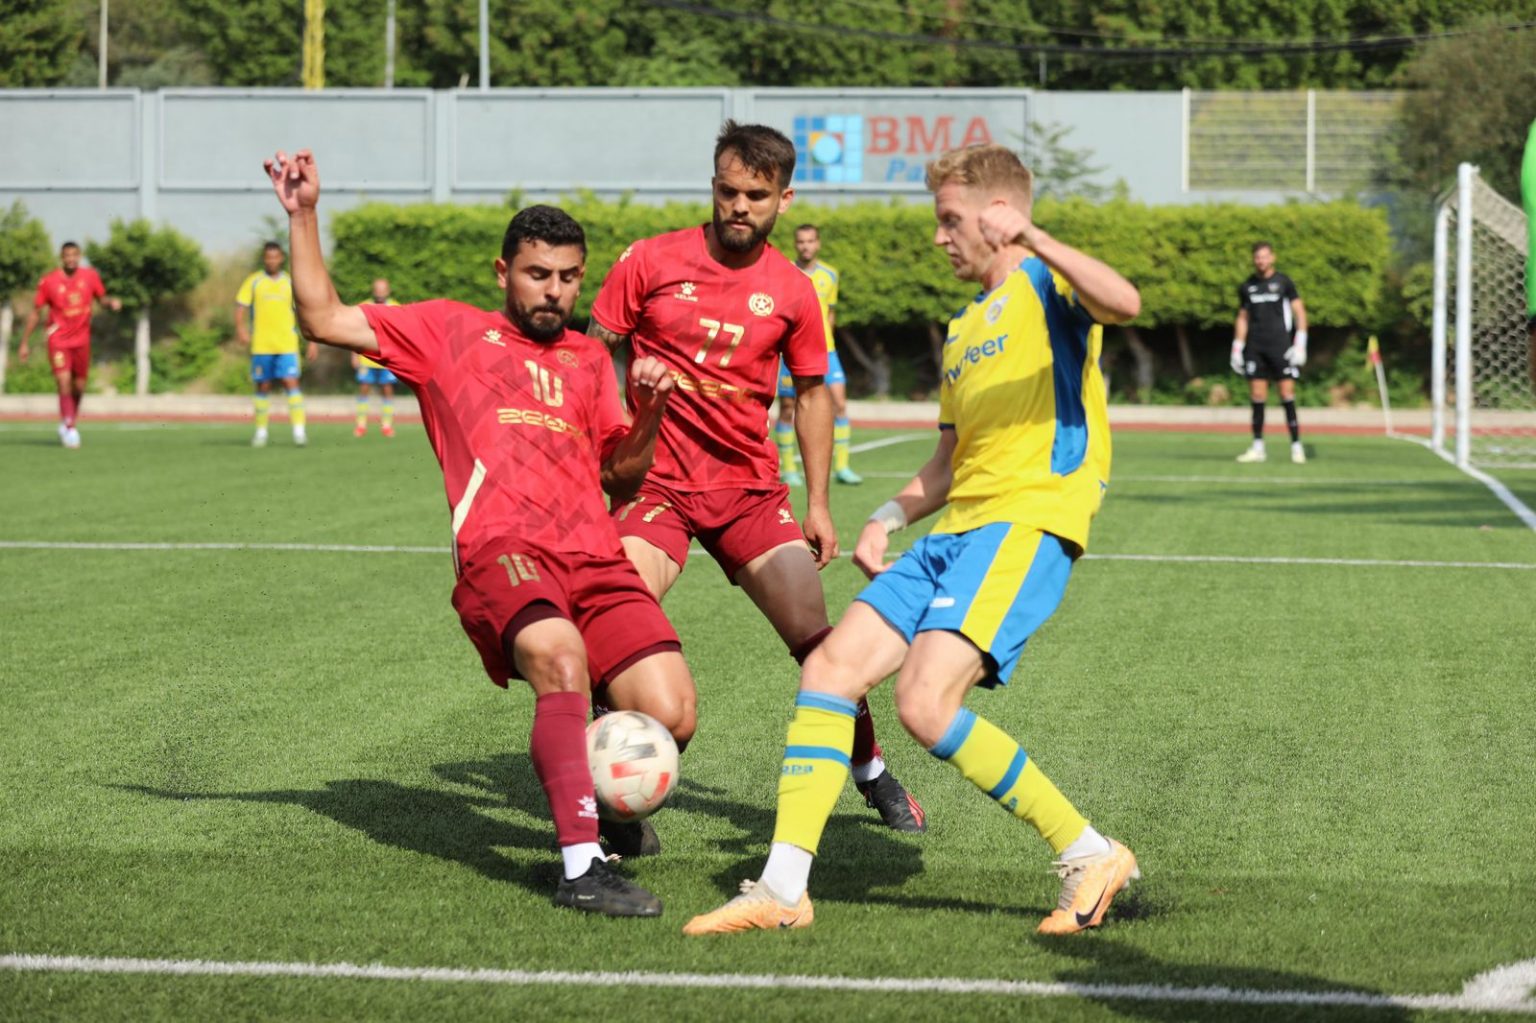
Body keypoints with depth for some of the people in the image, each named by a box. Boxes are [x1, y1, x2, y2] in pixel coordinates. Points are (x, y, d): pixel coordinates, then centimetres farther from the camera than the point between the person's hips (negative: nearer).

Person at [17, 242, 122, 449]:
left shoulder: (90, 277, -1)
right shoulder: (48, 281, -8)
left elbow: (101, 297, 14)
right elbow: (35, 312, 0)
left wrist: (111, 302, -11)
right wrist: (24, 343, 2)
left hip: (81, 339, 3)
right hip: (58, 339, -3)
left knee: (79, 387, 9)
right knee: (64, 381, -17)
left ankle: (69, 422, 32)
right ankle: (70, 428, -14)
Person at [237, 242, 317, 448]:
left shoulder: (291, 283, 8)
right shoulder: (253, 282, 6)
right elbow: (240, 307, 0)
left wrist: (312, 341, 4)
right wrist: (240, 328, -19)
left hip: (287, 345, 0)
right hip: (261, 345, 0)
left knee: (291, 383, -12)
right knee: (263, 388, 5)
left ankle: (299, 430, -15)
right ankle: (261, 432, 16)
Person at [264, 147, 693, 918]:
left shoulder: (588, 359, 29)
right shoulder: (450, 331, 18)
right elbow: (324, 319, 15)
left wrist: (648, 413, 8)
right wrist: (303, 218, 10)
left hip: (595, 557, 4)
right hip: (501, 552, -4)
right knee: (561, 657, -35)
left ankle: (610, 804, 20)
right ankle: (581, 867, -38)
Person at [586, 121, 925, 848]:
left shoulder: (792, 292, 4)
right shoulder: (651, 262, -3)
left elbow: (811, 392, 15)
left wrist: (818, 503, 11)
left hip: (751, 487, 2)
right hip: (656, 482, -2)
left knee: (817, 638, -3)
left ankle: (871, 772, 20)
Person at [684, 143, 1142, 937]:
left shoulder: (1044, 284, 1)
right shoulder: (964, 329, 27)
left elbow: (1124, 303, -24)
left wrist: (1032, 241, -32)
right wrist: (889, 517, 15)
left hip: (1028, 522, -9)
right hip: (955, 531, 9)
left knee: (926, 705, -22)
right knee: (830, 666, -2)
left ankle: (1088, 856, -8)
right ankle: (783, 886, -1)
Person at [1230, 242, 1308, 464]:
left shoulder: (1284, 283, 2)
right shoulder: (1247, 287, 12)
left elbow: (1300, 313, 1)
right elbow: (1242, 319, 18)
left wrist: (1300, 344, -7)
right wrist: (1237, 349, 11)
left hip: (1280, 345, -3)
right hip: (1255, 346, 3)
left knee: (1287, 394, -7)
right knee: (1257, 396, 1)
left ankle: (1296, 446, -4)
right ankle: (1257, 447, 5)